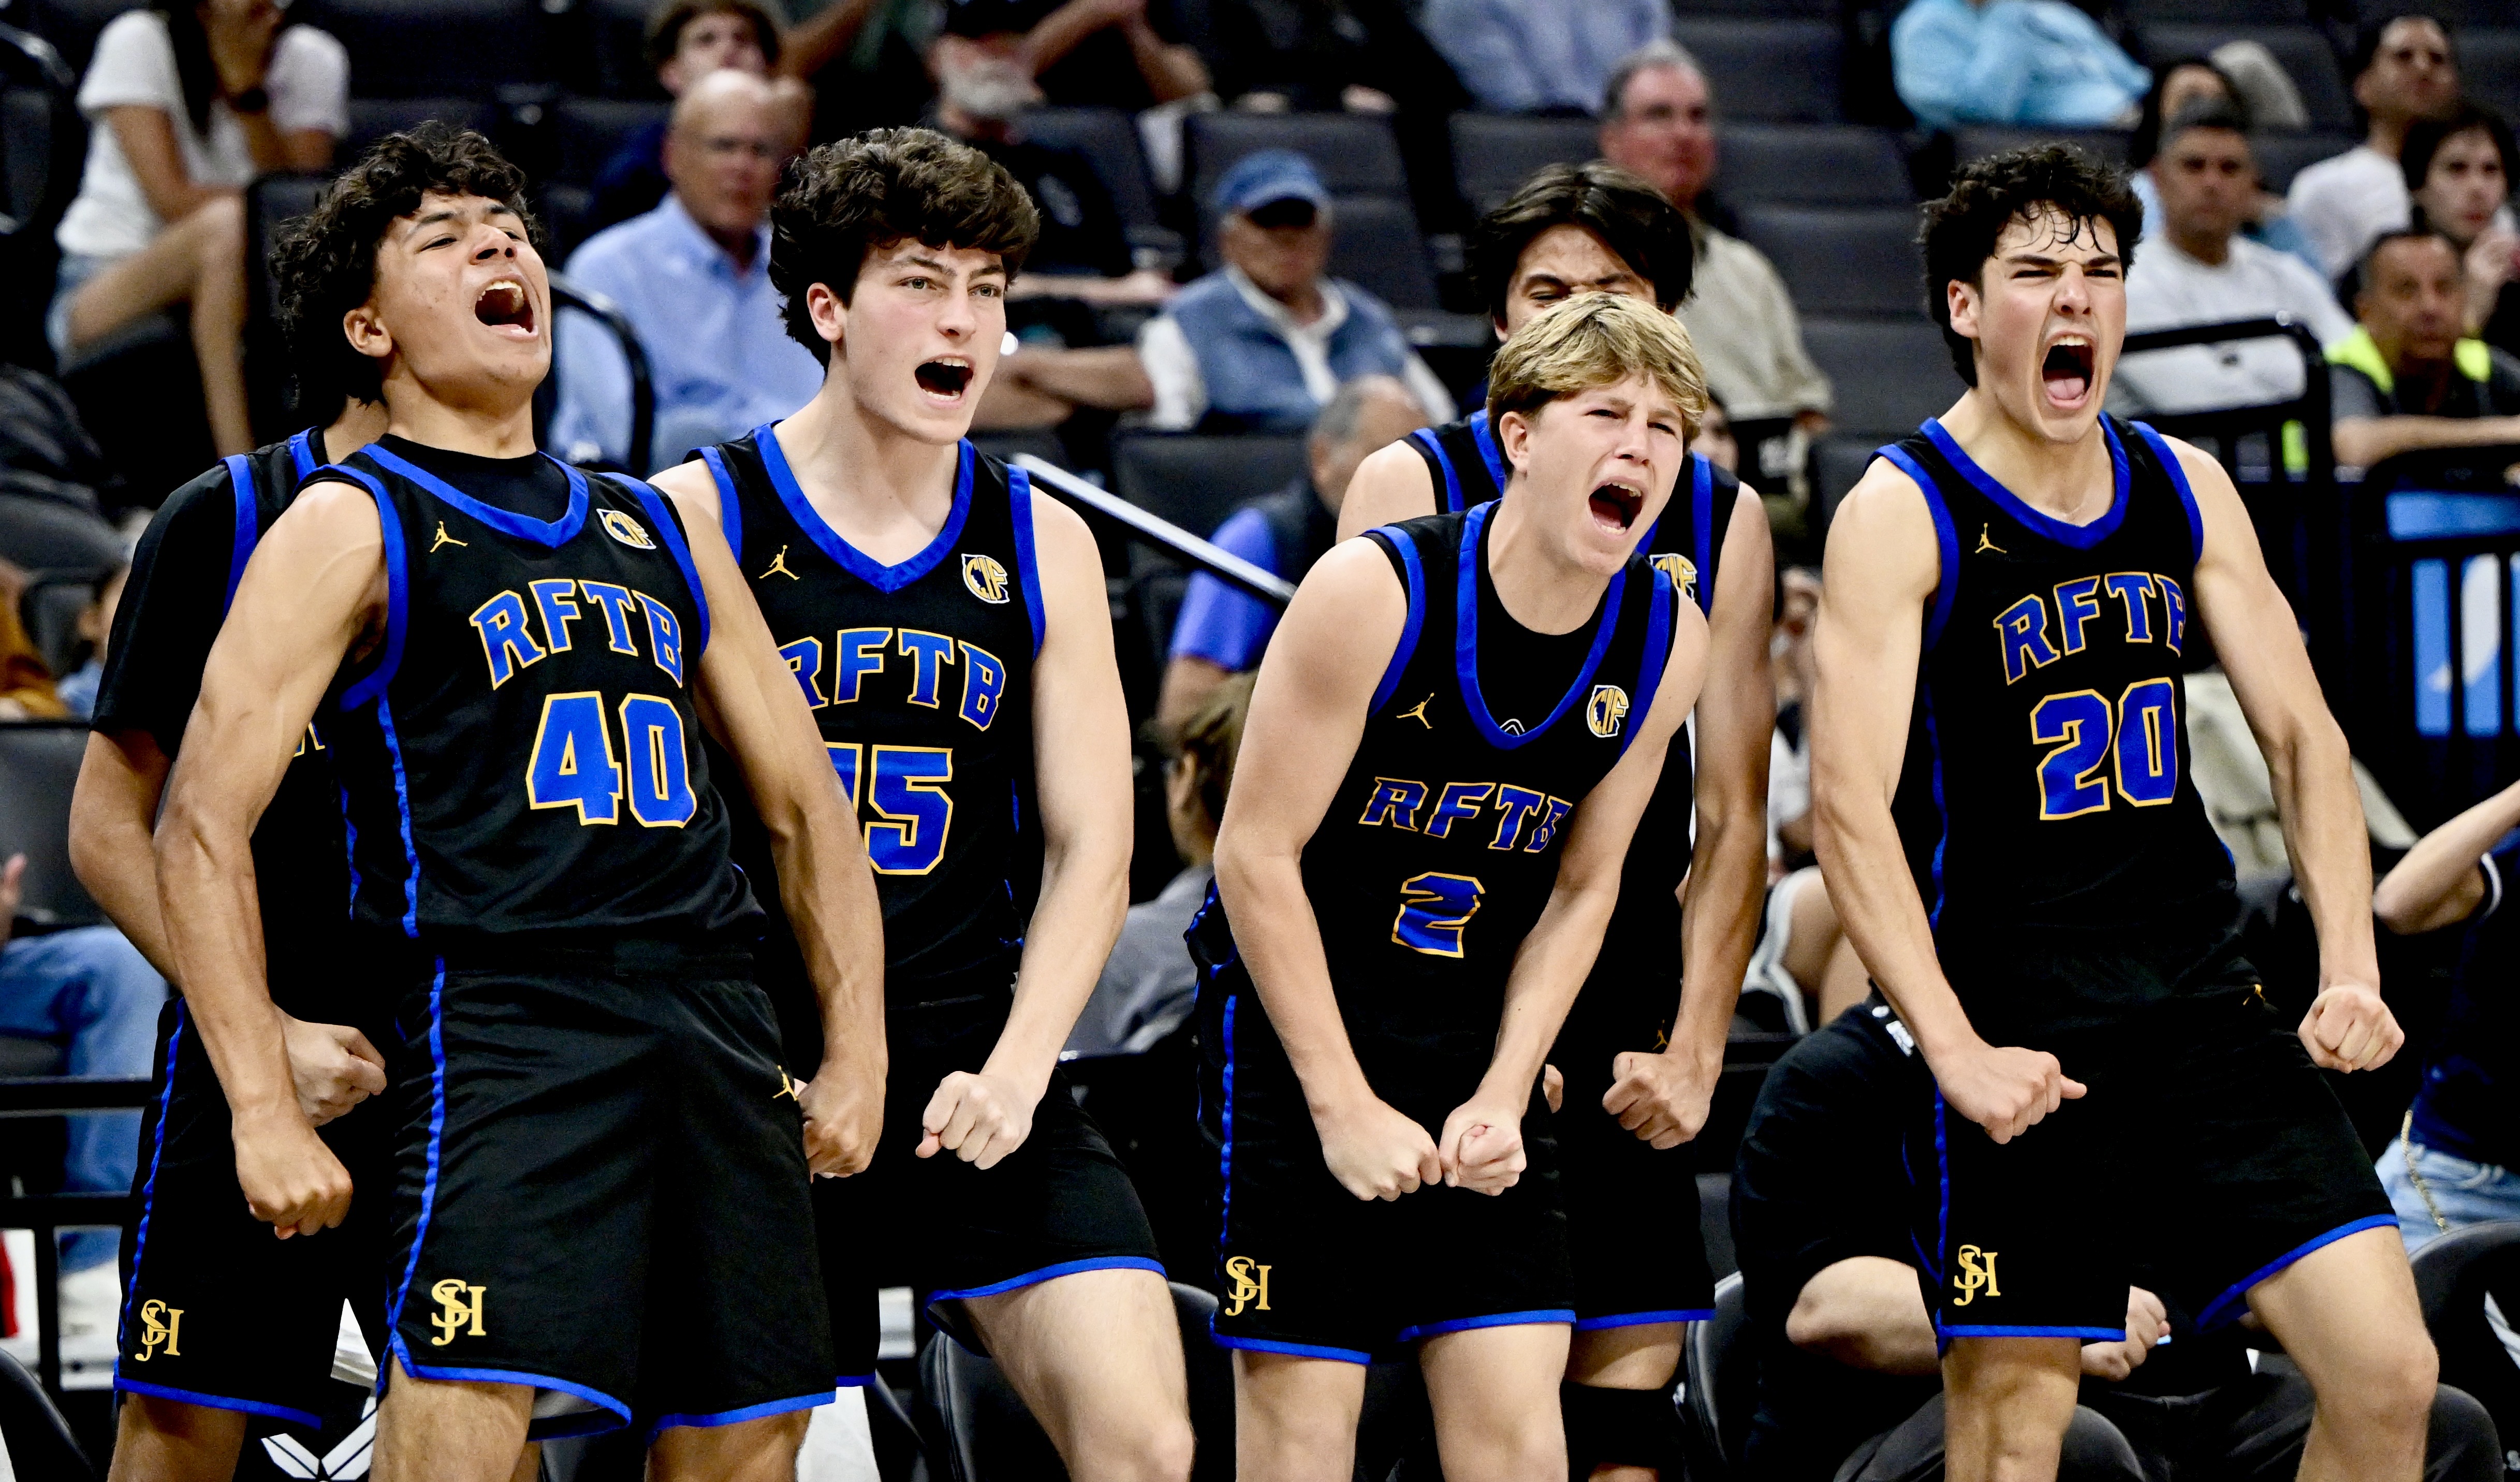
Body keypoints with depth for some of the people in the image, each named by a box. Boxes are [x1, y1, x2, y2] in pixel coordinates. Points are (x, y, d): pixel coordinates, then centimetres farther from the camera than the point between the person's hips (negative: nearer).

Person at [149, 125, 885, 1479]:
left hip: (718, 1031, 6)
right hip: (498, 1024, -6)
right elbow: (201, 830, -3)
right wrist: (267, 1114, -11)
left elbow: (807, 808, 27)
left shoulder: (657, 531, 23)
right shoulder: (351, 527, 4)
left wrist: (857, 1056, 16)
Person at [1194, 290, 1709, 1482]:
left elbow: (1583, 884, 6)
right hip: (1295, 1009, -4)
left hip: (1478, 1035, 4)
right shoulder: (1375, 592, -20)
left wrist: (1504, 1094, -6)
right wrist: (1346, 1107, -16)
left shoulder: (1667, 640, -6)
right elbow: (1257, 854, -16)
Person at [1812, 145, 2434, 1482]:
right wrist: (1955, 1052, -23)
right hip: (2015, 1042, -5)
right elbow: (1849, 806, -14)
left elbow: (2303, 736, 14)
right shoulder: (1903, 514, -7)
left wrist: (2351, 972, 1)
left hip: (2206, 1007, 5)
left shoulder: (2184, 491, 10)